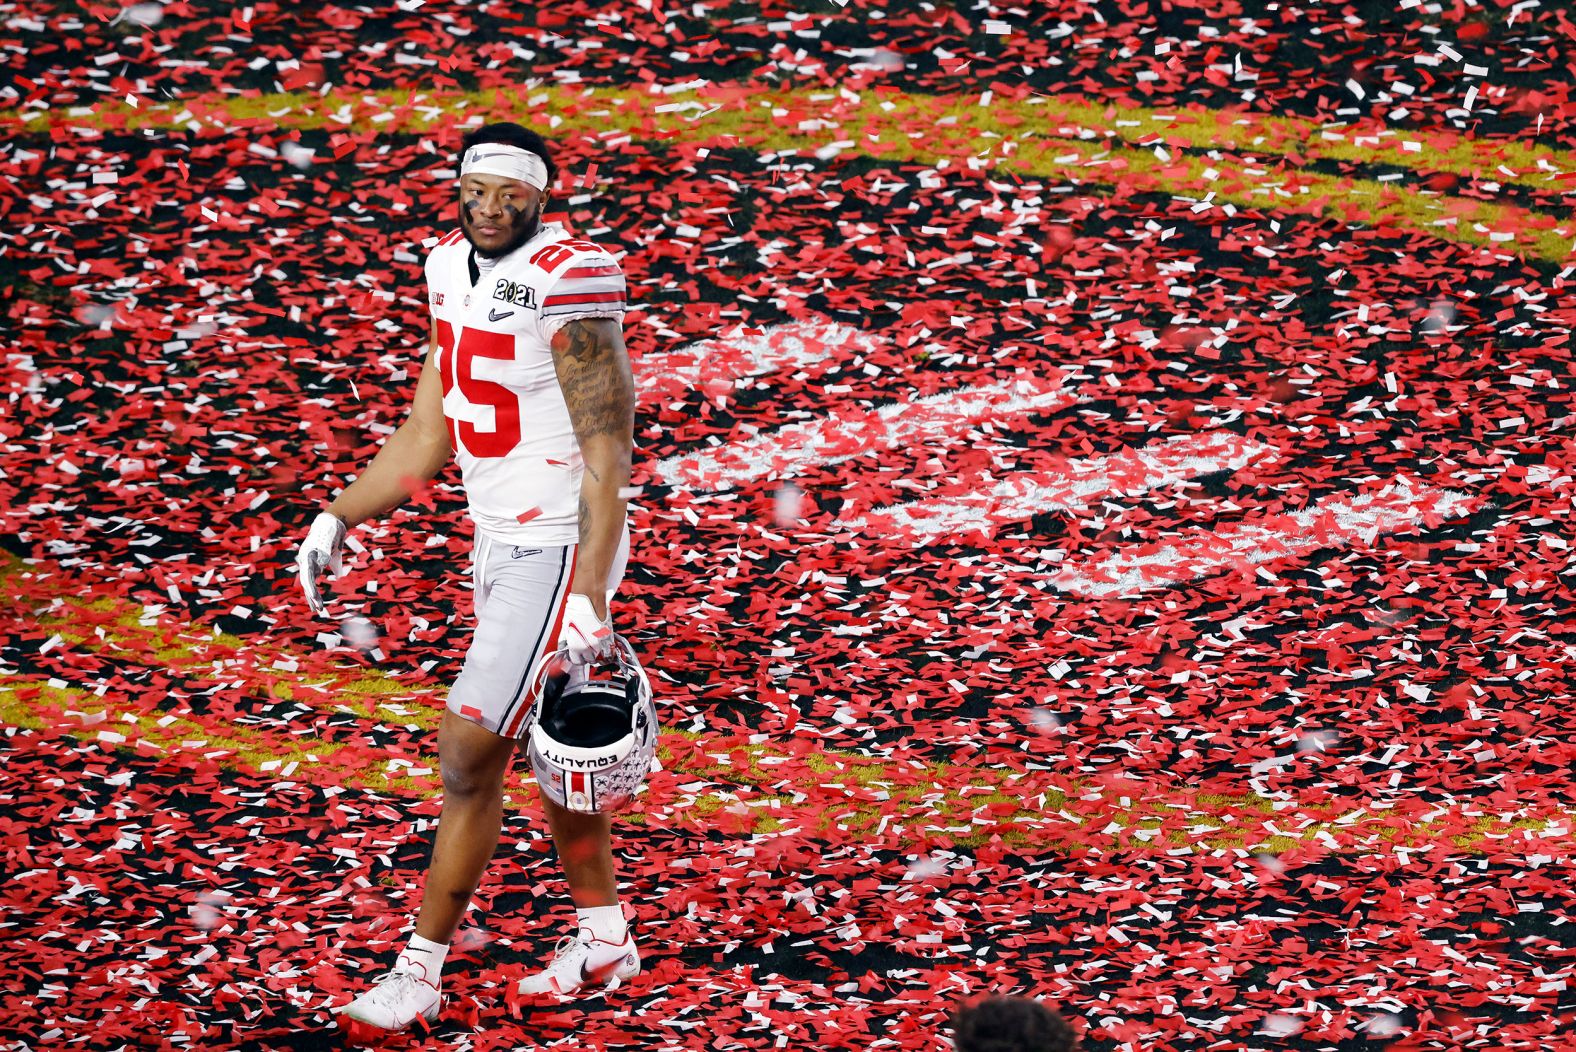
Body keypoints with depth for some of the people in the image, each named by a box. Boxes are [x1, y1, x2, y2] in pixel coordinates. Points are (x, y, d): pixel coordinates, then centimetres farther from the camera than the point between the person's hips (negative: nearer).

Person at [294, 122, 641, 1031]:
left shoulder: (569, 284, -19)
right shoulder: (455, 267, 7)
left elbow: (608, 460, -20)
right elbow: (430, 433, 17)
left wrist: (587, 600, -24)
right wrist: (340, 520, 15)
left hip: (560, 547, -9)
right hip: (499, 542, 9)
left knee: (471, 750, -8)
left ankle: (423, 968, 1)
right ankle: (604, 939, 32)